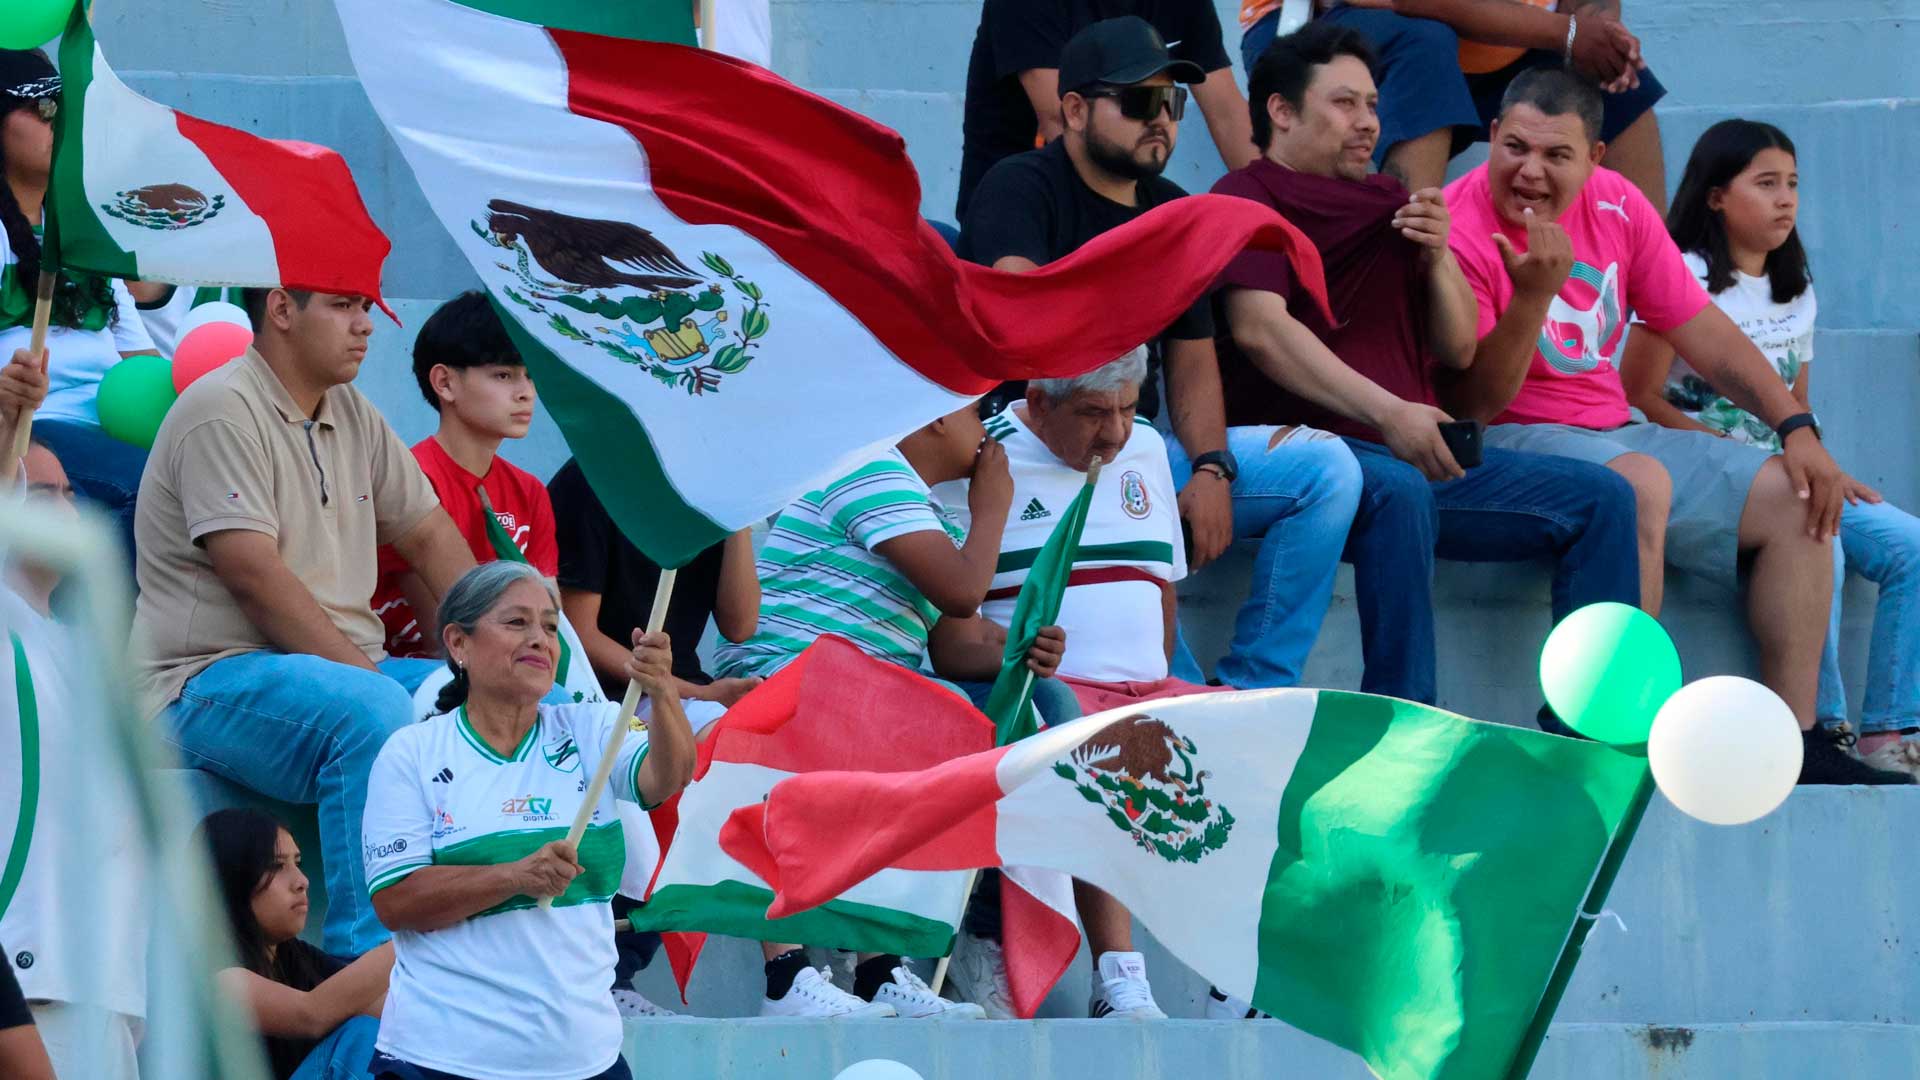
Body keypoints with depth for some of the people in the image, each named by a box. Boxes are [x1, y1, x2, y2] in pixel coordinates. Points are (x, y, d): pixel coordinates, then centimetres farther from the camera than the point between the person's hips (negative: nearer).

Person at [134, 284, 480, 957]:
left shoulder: (351, 416, 16)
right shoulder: (224, 411, -11)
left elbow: (429, 536, 19)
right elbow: (254, 574, -20)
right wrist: (364, 672, -22)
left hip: (346, 666, 9)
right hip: (214, 679, -9)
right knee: (374, 710, -37)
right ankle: (369, 964, -38)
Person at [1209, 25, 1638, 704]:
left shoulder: (1388, 206, 23)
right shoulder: (1249, 200, 2)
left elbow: (1459, 350, 22)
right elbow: (1259, 329, -16)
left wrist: (1438, 257, 0)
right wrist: (1390, 413, -27)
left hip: (1417, 454, 8)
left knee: (1599, 497, -4)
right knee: (1398, 490, -39)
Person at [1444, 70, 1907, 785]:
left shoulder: (1617, 207, 6)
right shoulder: (1462, 230, -14)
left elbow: (1702, 331, 11)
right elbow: (1474, 404, -18)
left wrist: (1796, 428, 1)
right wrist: (1533, 296, -31)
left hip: (1611, 432, 8)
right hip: (1505, 445, -8)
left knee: (1792, 498, -2)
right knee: (1639, 481, -36)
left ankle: (1793, 744, -7)